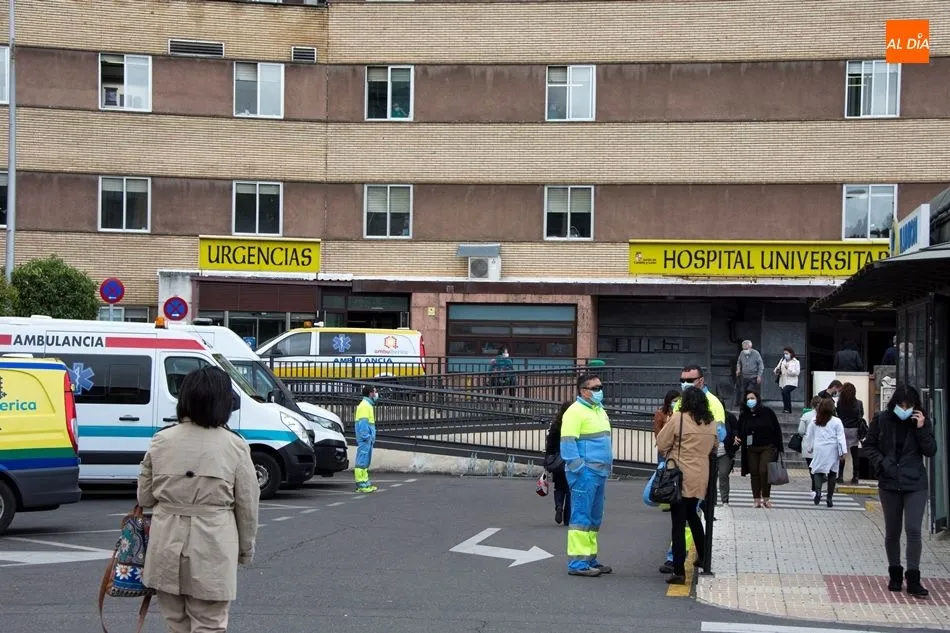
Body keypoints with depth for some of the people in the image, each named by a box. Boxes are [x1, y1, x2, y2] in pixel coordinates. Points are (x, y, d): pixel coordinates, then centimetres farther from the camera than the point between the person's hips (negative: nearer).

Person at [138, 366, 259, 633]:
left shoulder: (161, 441, -1)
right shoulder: (234, 446, -7)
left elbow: (144, 496, 5)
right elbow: (247, 504, -2)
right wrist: (246, 548, 11)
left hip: (167, 544, 3)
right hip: (213, 545, -3)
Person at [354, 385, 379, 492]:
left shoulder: (368, 405, 21)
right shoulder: (364, 405, -11)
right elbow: (362, 422, -18)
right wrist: (366, 436, -22)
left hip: (368, 439, 11)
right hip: (365, 439, -11)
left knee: (366, 462, 13)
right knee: (362, 461, -10)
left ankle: (365, 482, 18)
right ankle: (361, 484, -11)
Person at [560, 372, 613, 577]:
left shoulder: (599, 411, 20)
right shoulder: (575, 412, -10)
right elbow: (567, 443, -16)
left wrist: (608, 466, 20)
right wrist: (579, 469, -21)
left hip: (599, 472, 10)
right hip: (585, 473, -9)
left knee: (595, 518, 13)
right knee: (581, 517, -9)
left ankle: (590, 558, 19)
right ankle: (577, 563, -9)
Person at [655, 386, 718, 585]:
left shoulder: (678, 419, -12)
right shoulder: (710, 424, 5)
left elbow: (661, 444, -7)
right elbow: (714, 447, 17)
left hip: (680, 477, -6)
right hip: (701, 477, 6)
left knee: (678, 523, -4)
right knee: (692, 514, 27)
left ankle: (679, 571, -6)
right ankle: (702, 556, 38)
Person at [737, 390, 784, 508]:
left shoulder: (767, 412, -3)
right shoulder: (744, 415, 5)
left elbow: (777, 430, -1)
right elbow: (740, 431, 12)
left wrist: (779, 448, -3)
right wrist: (737, 438, -12)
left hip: (767, 448, -3)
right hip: (751, 450, 3)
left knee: (764, 471, -13)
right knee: (754, 473, 4)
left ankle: (766, 498, -2)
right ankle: (757, 499, 9)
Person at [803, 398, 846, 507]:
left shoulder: (814, 422, 2)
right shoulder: (836, 422, -4)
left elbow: (809, 436, 11)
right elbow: (841, 437, -6)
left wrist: (810, 449, 24)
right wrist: (843, 451, -3)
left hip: (819, 450, 1)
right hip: (832, 451, -1)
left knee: (818, 471, 7)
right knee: (832, 473, 7)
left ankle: (817, 491, -20)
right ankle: (829, 498, 8)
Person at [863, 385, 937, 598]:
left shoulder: (922, 421, -2)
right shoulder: (881, 420, -2)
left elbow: (931, 451, -4)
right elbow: (869, 445, 5)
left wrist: (921, 429, -16)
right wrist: (880, 463, -10)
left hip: (915, 484, -1)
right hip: (889, 483, 1)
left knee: (913, 530, -9)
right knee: (892, 532, 10)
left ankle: (913, 580, -6)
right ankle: (895, 575, 25)